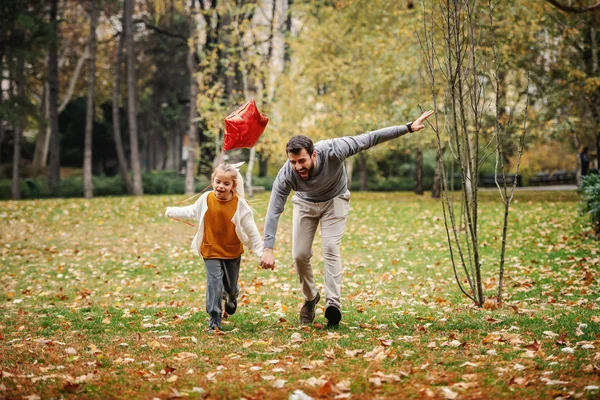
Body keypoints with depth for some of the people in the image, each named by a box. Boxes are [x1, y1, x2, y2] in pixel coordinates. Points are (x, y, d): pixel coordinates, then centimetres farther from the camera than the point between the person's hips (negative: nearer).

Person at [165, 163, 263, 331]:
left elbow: (251, 230, -10)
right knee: (214, 284, -13)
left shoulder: (240, 204, -15)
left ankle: (231, 298, 54)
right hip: (211, 251, 0)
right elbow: (191, 211, 12)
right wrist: (171, 211, 21)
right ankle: (214, 322, -8)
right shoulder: (206, 199, -10)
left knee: (231, 286, 16)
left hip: (233, 252, 0)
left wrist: (261, 252, -10)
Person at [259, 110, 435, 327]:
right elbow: (274, 211, -35)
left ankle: (333, 302, -24)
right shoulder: (286, 175, -35)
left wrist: (408, 128, -29)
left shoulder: (332, 151, -38)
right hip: (305, 203, 1)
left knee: (330, 248, -19)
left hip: (334, 199, -1)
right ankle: (310, 298, 19)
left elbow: (369, 139, -31)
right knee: (300, 254, -5)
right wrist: (268, 249, -44)